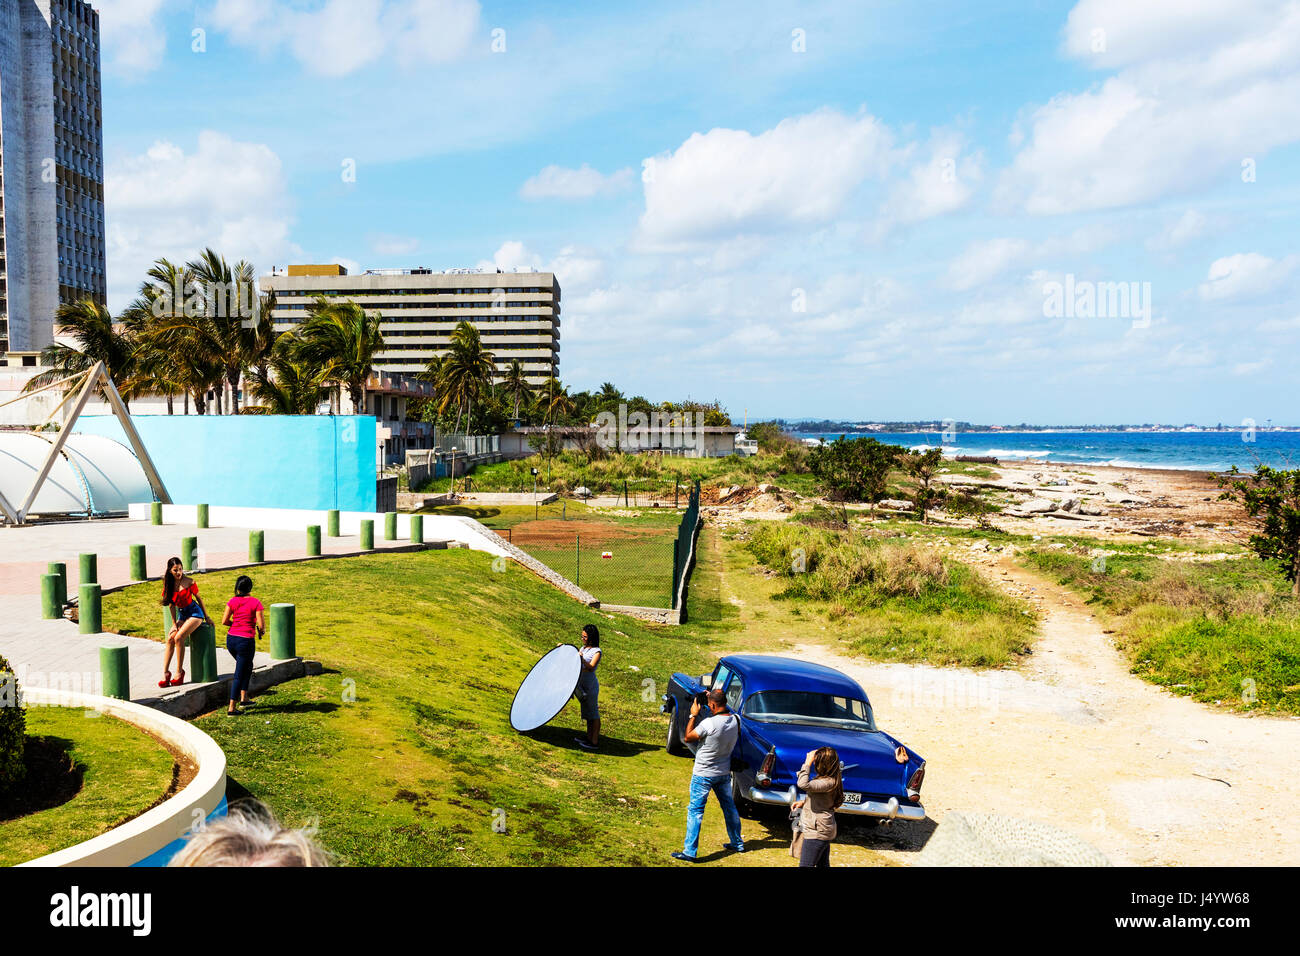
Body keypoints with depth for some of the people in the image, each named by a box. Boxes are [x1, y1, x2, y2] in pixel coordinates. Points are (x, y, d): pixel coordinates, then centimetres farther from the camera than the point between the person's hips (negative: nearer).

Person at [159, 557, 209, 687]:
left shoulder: (189, 582, -11)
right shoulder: (168, 584, 1)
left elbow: (199, 598, 0)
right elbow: (171, 604, 6)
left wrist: (207, 617, 5)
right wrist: (174, 623, 2)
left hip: (195, 612, -5)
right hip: (182, 614, 5)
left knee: (179, 638, -21)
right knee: (170, 639, -13)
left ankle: (179, 672, -12)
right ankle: (165, 672, -11)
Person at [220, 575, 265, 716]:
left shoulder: (232, 601, 0)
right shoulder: (255, 602, -10)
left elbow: (224, 621, 0)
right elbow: (261, 625, -14)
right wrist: (262, 631, 8)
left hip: (231, 639, 5)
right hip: (246, 641, -5)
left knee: (247, 666, 27)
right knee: (239, 674, 4)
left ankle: (244, 698, 28)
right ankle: (231, 708, 4)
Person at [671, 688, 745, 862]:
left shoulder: (709, 724, -27)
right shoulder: (735, 720, -9)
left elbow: (688, 738, -14)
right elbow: (727, 711, 16)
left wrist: (693, 715, -8)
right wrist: (712, 697, 7)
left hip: (703, 775, -6)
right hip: (724, 772, 6)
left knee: (695, 811, 1)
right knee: (729, 807, 21)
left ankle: (690, 851, 3)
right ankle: (738, 843, 33)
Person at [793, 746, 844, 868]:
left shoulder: (829, 782, -24)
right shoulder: (827, 778, 8)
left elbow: (803, 785, -37)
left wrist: (807, 763, -26)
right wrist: (803, 802, 8)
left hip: (817, 832, -10)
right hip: (823, 830, 10)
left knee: (805, 865, -6)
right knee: (823, 864, 16)